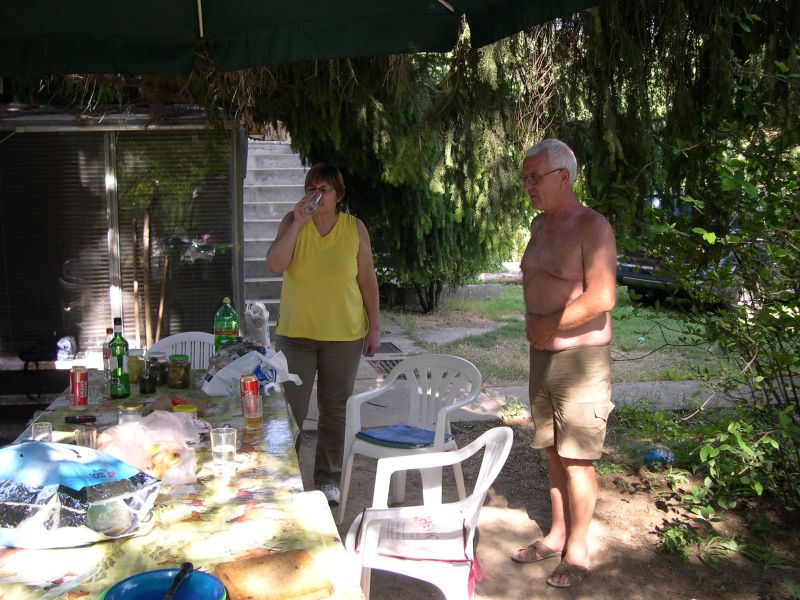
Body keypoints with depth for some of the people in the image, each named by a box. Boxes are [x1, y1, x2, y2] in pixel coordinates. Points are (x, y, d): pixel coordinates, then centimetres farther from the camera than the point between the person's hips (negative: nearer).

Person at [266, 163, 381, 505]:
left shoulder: (354, 228, -2)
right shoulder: (292, 222, -3)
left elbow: (367, 281, 2)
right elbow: (274, 265, -18)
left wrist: (374, 326, 1)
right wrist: (298, 223, -22)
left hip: (344, 335, 1)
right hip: (295, 334, 0)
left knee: (335, 410, 11)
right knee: (290, 409, 2)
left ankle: (327, 478, 28)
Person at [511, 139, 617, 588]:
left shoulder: (592, 227, -14)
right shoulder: (541, 224, 12)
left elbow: (601, 298, -21)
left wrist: (549, 326, -14)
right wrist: (534, 324, 4)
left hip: (580, 357, -8)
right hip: (542, 353, 8)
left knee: (576, 458, 0)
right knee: (554, 451, 15)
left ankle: (578, 550, 14)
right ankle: (558, 534, 29)